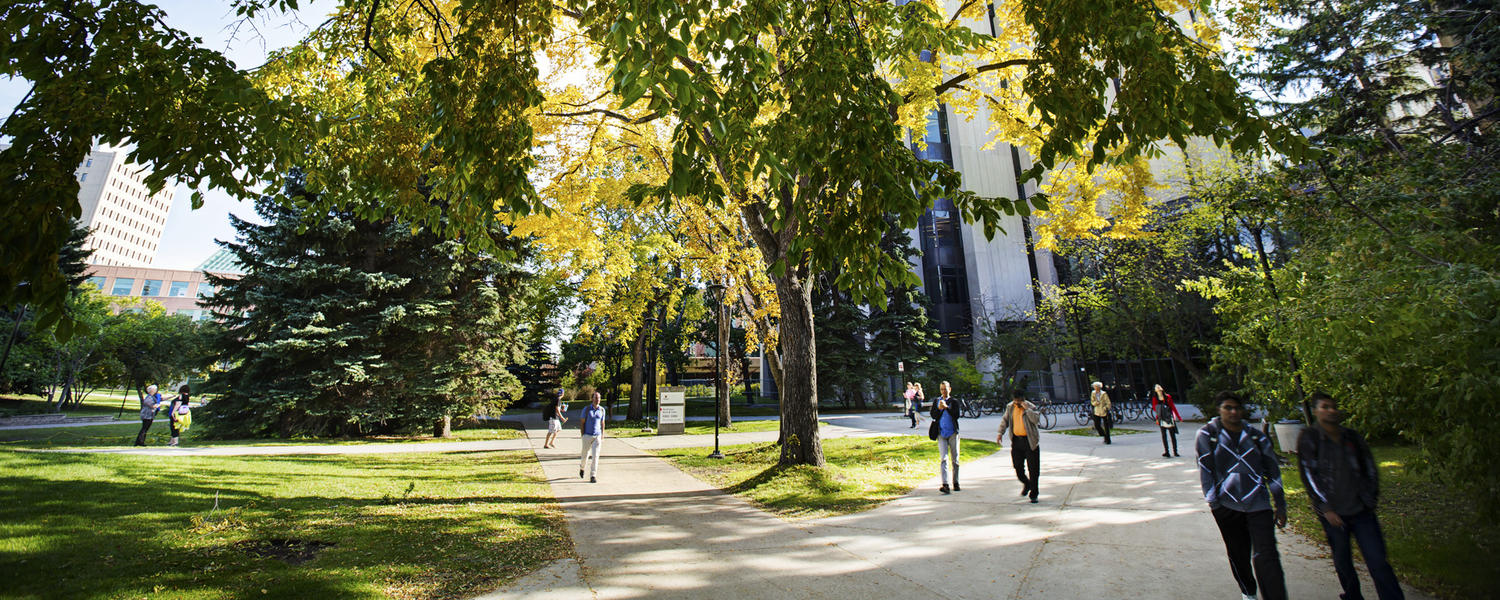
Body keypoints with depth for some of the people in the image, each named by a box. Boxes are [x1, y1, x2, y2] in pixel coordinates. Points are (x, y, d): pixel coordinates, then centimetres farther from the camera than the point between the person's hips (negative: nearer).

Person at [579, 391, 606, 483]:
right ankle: (582, 468, 44)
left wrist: (602, 436, 8)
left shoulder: (602, 409, 2)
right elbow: (583, 422, -2)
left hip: (597, 436, 1)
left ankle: (592, 476, -4)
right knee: (585, 455, 12)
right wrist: (582, 436, -5)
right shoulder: (586, 409, -6)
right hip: (587, 436, -1)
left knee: (595, 456, -8)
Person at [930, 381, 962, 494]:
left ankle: (956, 484, 21)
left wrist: (946, 407, -19)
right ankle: (945, 485, -17)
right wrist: (939, 409, -12)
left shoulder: (954, 402, 3)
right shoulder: (936, 401, 10)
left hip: (953, 433, 0)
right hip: (941, 434, 1)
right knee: (943, 459, -10)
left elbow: (956, 415, -10)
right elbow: (933, 416, 4)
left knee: (955, 459, 8)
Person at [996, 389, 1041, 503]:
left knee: (1033, 468, -1)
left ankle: (1033, 494, 11)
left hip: (1030, 441, -4)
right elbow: (1005, 420, 15)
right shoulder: (1010, 407, 5)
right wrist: (1000, 433, 7)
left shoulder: (1031, 407, -9)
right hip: (1016, 440, 4)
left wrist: (1026, 408, -26)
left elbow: (1036, 419, -25)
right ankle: (1026, 484, 37)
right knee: (1018, 466, 7)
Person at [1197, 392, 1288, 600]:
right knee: (1238, 554, 12)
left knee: (1266, 556, -9)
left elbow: (1273, 471, 13)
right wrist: (1213, 501, -4)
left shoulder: (1257, 437, 6)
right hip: (1226, 505, 0)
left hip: (1258, 503, 1)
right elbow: (1205, 469, -1)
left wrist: (1280, 505, 12)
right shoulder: (1207, 434, -1)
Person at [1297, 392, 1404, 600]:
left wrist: (1371, 499, 9)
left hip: (1361, 511, 3)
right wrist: (1326, 509, -10)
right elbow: (1308, 476, -8)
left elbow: (1369, 469, 16)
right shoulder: (1309, 438, -7)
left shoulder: (1353, 437, 6)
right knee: (1343, 563, 11)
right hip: (1332, 514, -2)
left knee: (1378, 563, -1)